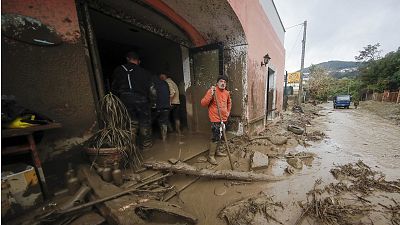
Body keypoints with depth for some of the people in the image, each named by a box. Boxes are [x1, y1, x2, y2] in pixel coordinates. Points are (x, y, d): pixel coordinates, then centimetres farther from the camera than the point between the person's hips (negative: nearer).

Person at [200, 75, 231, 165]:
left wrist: (228, 112, 17)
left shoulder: (227, 93, 9)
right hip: (215, 119, -7)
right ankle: (210, 156, 10)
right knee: (216, 137, -6)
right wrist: (211, 94, -30)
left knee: (220, 136, 17)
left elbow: (229, 103, 28)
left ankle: (216, 151, 36)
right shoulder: (211, 91, -13)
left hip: (224, 118, 8)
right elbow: (203, 103, -20)